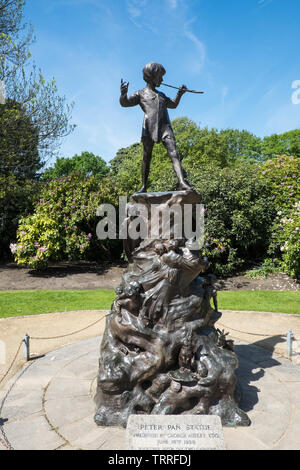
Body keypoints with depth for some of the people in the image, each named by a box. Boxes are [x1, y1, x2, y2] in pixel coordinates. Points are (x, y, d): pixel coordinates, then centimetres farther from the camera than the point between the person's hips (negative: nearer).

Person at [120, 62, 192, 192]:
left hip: (165, 126, 3)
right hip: (149, 128, -3)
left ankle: (182, 182, -29)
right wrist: (123, 93, -20)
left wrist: (180, 94, 29)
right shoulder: (141, 94, 16)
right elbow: (125, 103, 2)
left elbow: (173, 105, 45)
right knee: (146, 158, 1)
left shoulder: (161, 95, 32)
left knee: (174, 153, -17)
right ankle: (143, 186, 10)